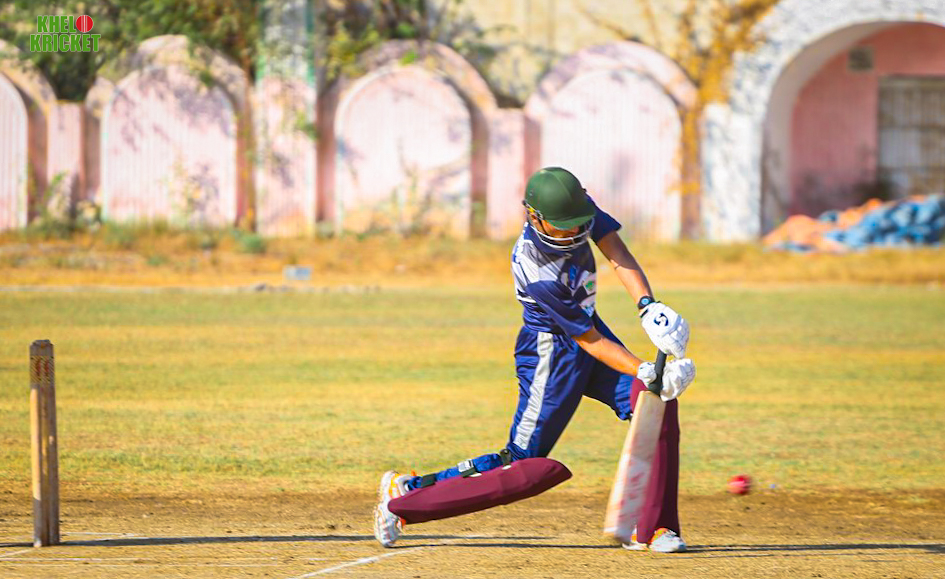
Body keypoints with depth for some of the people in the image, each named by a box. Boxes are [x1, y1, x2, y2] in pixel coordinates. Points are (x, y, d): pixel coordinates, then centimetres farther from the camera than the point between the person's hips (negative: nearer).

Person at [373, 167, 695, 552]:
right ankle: (406, 491, 9)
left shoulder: (579, 208, -14)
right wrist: (645, 372, -34)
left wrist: (648, 305, -35)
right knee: (521, 464, -5)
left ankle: (652, 529, -6)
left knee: (659, 401, -10)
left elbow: (619, 257, -19)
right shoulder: (539, 276, -32)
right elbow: (591, 343, -26)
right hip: (551, 352, -8)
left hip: (587, 329, 8)